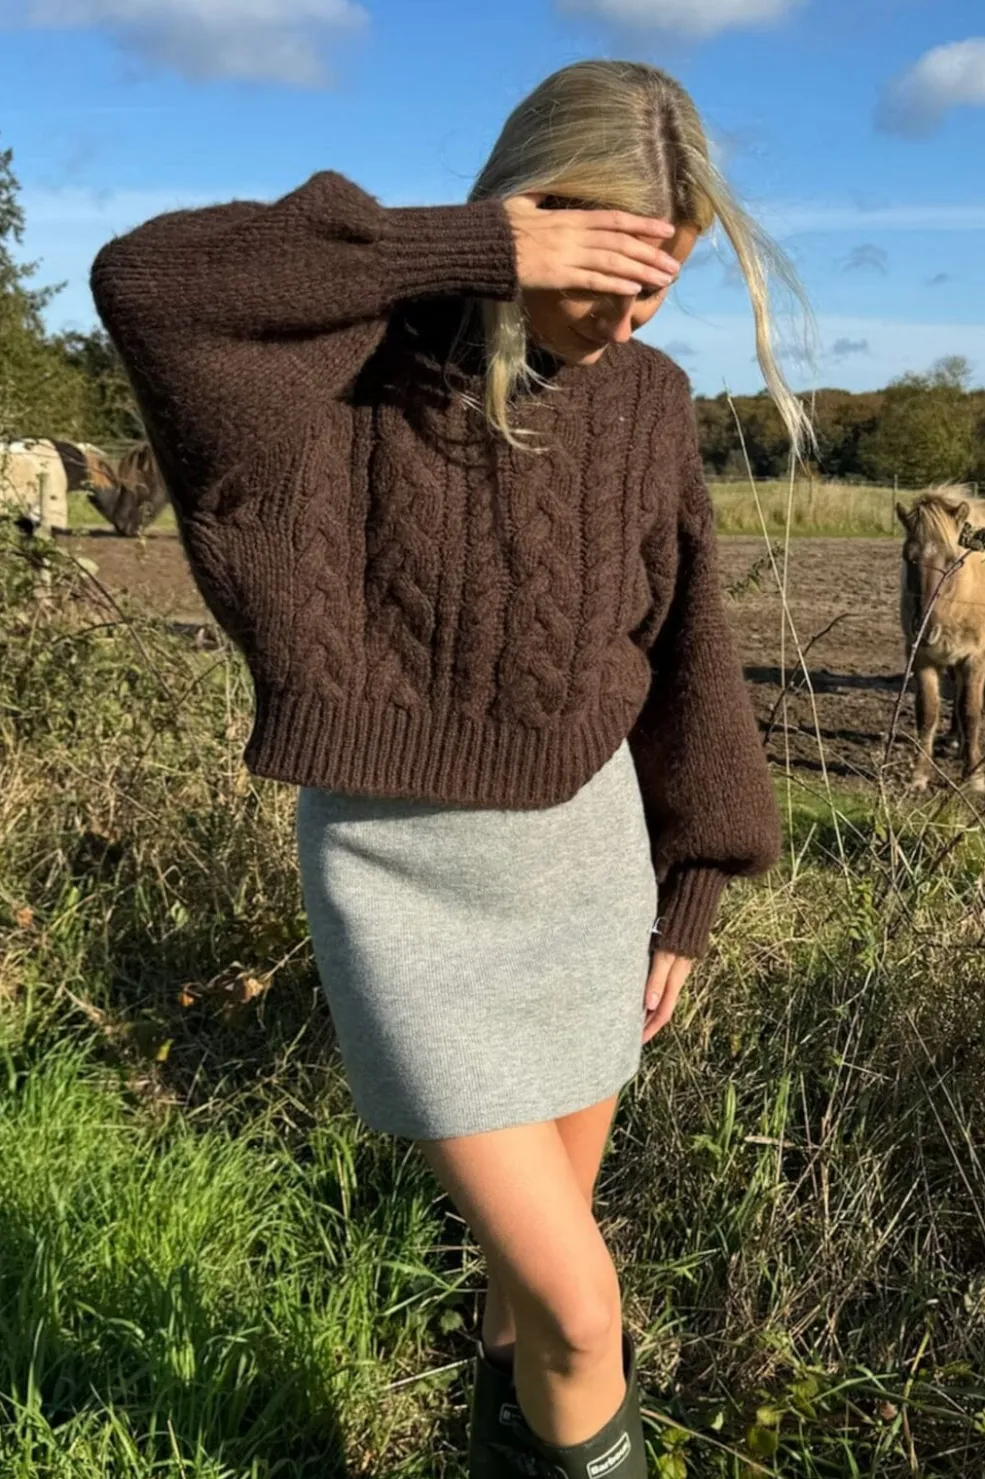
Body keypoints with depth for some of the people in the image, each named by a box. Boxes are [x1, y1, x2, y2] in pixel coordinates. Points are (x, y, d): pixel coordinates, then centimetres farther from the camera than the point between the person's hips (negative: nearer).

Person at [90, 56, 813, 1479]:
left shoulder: (649, 404, -1)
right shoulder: (374, 354, -13)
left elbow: (676, 659, 5)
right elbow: (144, 282, -33)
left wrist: (688, 894, 6)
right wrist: (475, 254, -33)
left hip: (581, 856, 5)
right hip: (406, 877, -4)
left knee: (547, 1227, 22)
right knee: (581, 1306, -3)